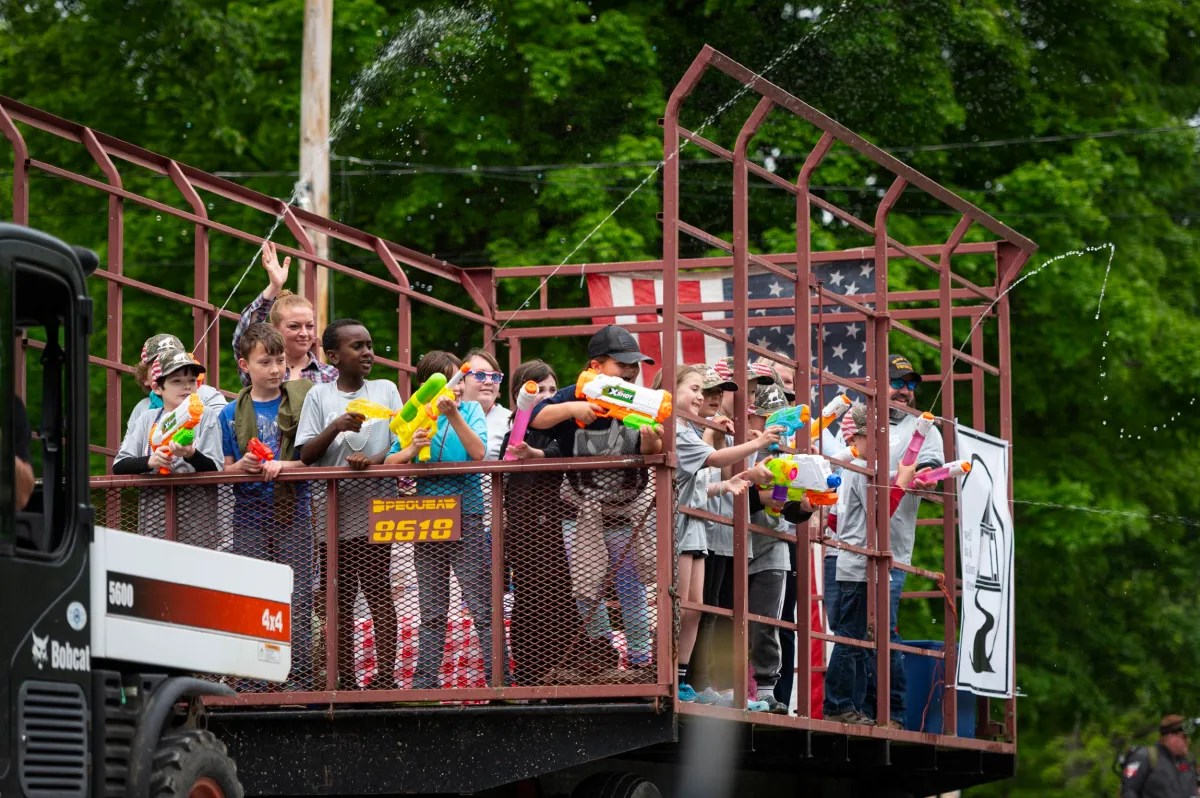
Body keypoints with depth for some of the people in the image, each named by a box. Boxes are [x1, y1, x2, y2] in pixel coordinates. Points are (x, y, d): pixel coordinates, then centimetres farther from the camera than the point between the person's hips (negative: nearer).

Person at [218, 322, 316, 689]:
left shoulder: (300, 404, 3)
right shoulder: (232, 414, 7)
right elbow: (223, 470, 7)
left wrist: (282, 466, -15)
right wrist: (242, 465, -14)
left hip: (293, 515, -1)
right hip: (250, 518, 1)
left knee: (299, 600, -3)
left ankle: (301, 680, 1)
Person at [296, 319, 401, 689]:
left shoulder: (385, 390, 9)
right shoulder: (319, 396, 6)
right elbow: (306, 455, 1)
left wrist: (374, 459, -16)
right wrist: (336, 427, -15)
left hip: (375, 508, -1)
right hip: (333, 510, 1)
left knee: (378, 590, -5)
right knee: (340, 596, 2)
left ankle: (385, 676, -5)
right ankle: (346, 679, 6)